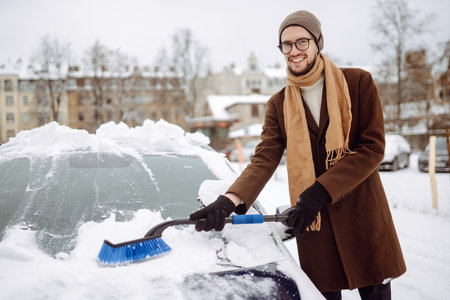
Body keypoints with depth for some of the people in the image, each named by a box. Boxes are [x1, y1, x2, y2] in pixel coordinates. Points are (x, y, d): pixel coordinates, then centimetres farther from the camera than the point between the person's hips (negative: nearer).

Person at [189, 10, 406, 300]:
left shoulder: (359, 82, -2)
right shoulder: (278, 104, 5)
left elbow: (373, 147, -8)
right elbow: (264, 159, -6)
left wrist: (320, 191, -18)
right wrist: (231, 200, -25)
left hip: (362, 212, -1)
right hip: (313, 221, 2)